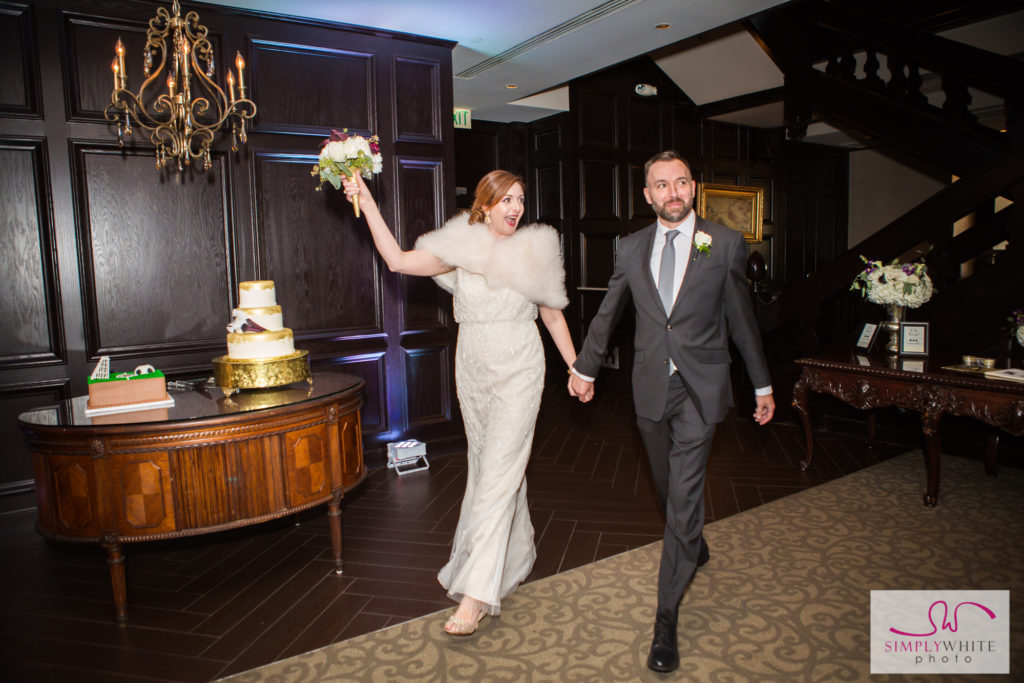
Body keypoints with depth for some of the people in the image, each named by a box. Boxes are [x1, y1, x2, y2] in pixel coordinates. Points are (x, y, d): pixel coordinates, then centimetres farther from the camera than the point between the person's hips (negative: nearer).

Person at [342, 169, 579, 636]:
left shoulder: (534, 252, -2)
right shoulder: (461, 249, 0)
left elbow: (553, 317, 7)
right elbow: (398, 260, -11)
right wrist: (366, 203, -16)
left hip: (518, 373, -3)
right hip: (472, 372, 3)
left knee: (498, 472, -9)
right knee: (489, 466, 16)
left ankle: (476, 594, -6)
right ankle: (517, 553, 39)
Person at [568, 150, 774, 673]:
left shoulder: (724, 244, -2)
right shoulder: (631, 248, 5)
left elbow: (741, 319, 4)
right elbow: (607, 313, 15)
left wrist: (762, 384, 8)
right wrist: (584, 367, 19)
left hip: (700, 387, -3)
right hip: (650, 388, 4)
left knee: (683, 497, -7)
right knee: (670, 489, 18)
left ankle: (666, 618, 4)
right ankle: (695, 549, 49)